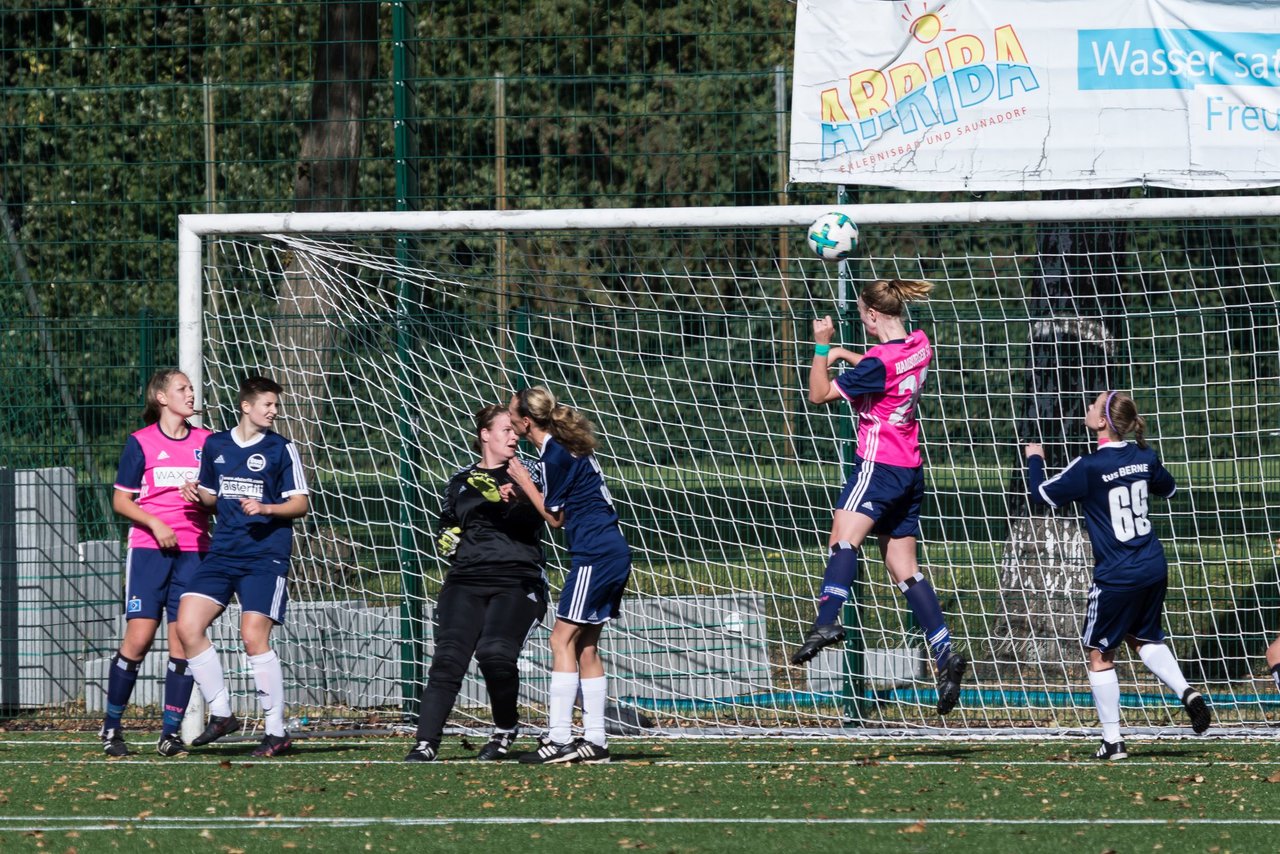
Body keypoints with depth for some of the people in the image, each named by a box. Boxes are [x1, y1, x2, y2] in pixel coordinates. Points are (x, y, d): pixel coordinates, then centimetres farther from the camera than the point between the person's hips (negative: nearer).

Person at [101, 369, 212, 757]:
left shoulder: (206, 442, 11)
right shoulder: (141, 443, 2)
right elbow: (121, 500, 2)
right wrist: (155, 524, -12)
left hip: (192, 550, 3)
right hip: (149, 549, -3)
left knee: (183, 642, -3)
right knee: (139, 638, -10)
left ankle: (170, 733, 2)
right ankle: (111, 727, 4)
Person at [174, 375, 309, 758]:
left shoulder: (281, 449, 0)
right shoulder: (214, 446, 11)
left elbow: (300, 504, 0)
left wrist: (265, 508, -17)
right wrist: (198, 495, 0)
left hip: (265, 555, -5)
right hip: (223, 551, 5)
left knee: (254, 636, -13)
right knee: (187, 625, -7)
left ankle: (276, 730, -4)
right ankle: (221, 714, 4)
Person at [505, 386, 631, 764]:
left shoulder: (555, 455, -13)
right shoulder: (571, 445, 15)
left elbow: (554, 517, -6)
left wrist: (524, 482, 0)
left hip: (595, 555, -10)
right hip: (612, 552, 10)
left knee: (563, 640, -8)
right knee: (585, 645, 11)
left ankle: (559, 739, -12)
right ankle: (594, 739, 11)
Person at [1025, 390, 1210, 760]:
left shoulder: (1089, 467, -17)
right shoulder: (1144, 457, 2)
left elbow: (1042, 494, -6)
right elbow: (1168, 489, 22)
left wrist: (1034, 459, 12)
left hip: (1116, 577, -6)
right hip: (1153, 569, 6)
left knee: (1100, 656, 7)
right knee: (1145, 638, 26)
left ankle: (1112, 741, 7)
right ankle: (1186, 692, 3)